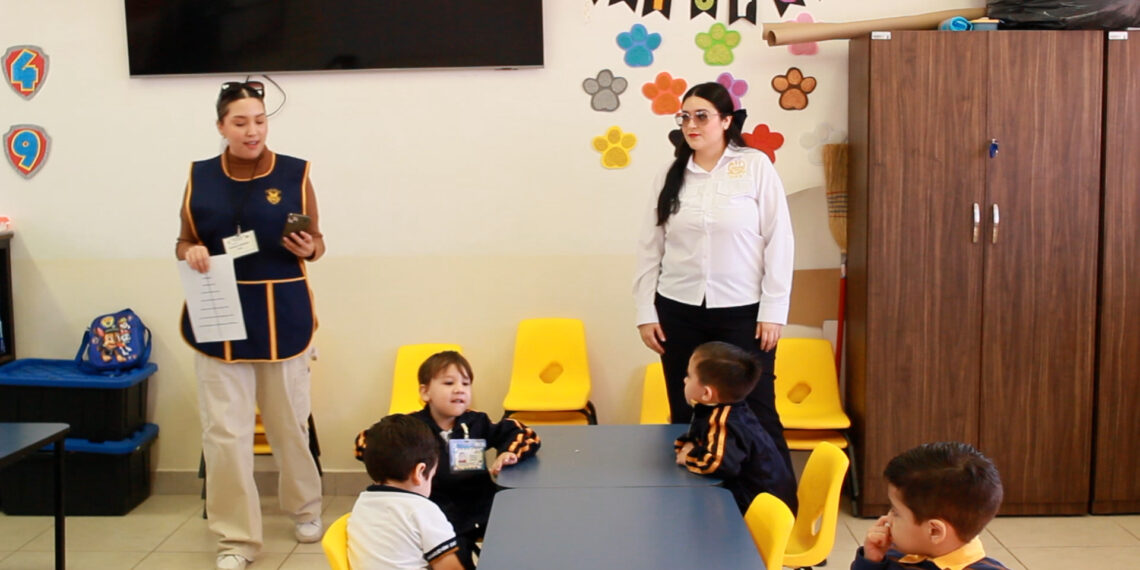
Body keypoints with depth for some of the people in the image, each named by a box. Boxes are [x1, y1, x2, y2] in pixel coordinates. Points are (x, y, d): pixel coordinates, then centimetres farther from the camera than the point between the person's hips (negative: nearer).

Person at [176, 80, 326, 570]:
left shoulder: (295, 173, -1)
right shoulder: (199, 177, 2)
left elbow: (316, 241, 6)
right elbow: (184, 241, 10)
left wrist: (309, 248, -17)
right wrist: (190, 252, -12)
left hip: (282, 315, 0)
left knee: (290, 422, 13)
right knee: (224, 432, 0)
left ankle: (304, 508, 37)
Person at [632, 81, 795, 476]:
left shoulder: (755, 166, -3)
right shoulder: (670, 176, 6)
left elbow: (778, 240, -4)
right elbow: (650, 249, 8)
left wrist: (773, 310, -7)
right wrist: (645, 312, 4)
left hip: (743, 313, -3)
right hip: (680, 313, 3)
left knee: (758, 418, 2)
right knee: (686, 419, 9)